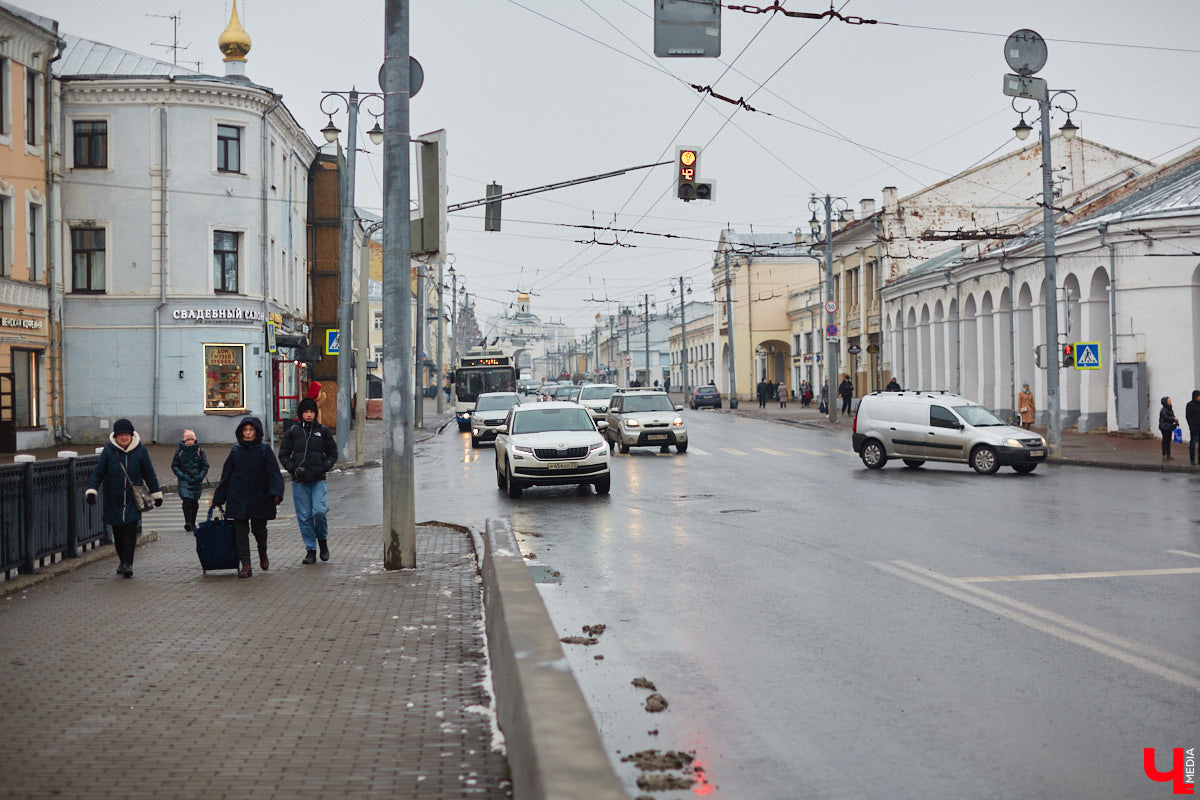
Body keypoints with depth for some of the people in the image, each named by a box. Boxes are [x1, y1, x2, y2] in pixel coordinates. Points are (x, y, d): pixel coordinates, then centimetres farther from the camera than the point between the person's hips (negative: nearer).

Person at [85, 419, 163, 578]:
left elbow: (149, 473, 9)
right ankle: (123, 561, 25)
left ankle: (128, 564, -8)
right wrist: (92, 490, -12)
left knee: (131, 531, -10)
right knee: (117, 532, 9)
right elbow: (98, 472, 0)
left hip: (133, 500, -1)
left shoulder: (140, 450, 0)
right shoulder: (109, 451, -2)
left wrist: (156, 494, 12)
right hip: (113, 499, 1)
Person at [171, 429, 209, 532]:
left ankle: (193, 524, 21)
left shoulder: (199, 450, 4)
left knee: (194, 502, 8)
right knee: (186, 500, -18)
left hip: (196, 481, 2)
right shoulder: (180, 451, 2)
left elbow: (205, 465, 8)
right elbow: (174, 466, 7)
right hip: (184, 480, -2)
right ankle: (188, 522, -22)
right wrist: (181, 475, -7)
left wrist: (200, 476, -5)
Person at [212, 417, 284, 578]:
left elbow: (274, 473, -7)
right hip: (238, 500, 2)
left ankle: (263, 553, 35)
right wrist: (218, 498, 8)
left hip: (259, 498, -2)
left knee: (259, 529, 5)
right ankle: (245, 565, -1)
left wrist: (276, 493, -21)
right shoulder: (236, 451, 6)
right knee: (240, 530, -4)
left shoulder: (265, 450, 0)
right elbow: (226, 476, 9)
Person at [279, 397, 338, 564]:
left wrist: (324, 467, -5)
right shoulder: (293, 432, 6)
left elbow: (333, 453, 12)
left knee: (320, 511, -15)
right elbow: (283, 455, 9)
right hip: (299, 481, 1)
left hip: (318, 480, -1)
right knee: (304, 516, 1)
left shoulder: (323, 431, 6)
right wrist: (293, 469, -5)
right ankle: (310, 550, 10)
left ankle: (322, 540, 12)